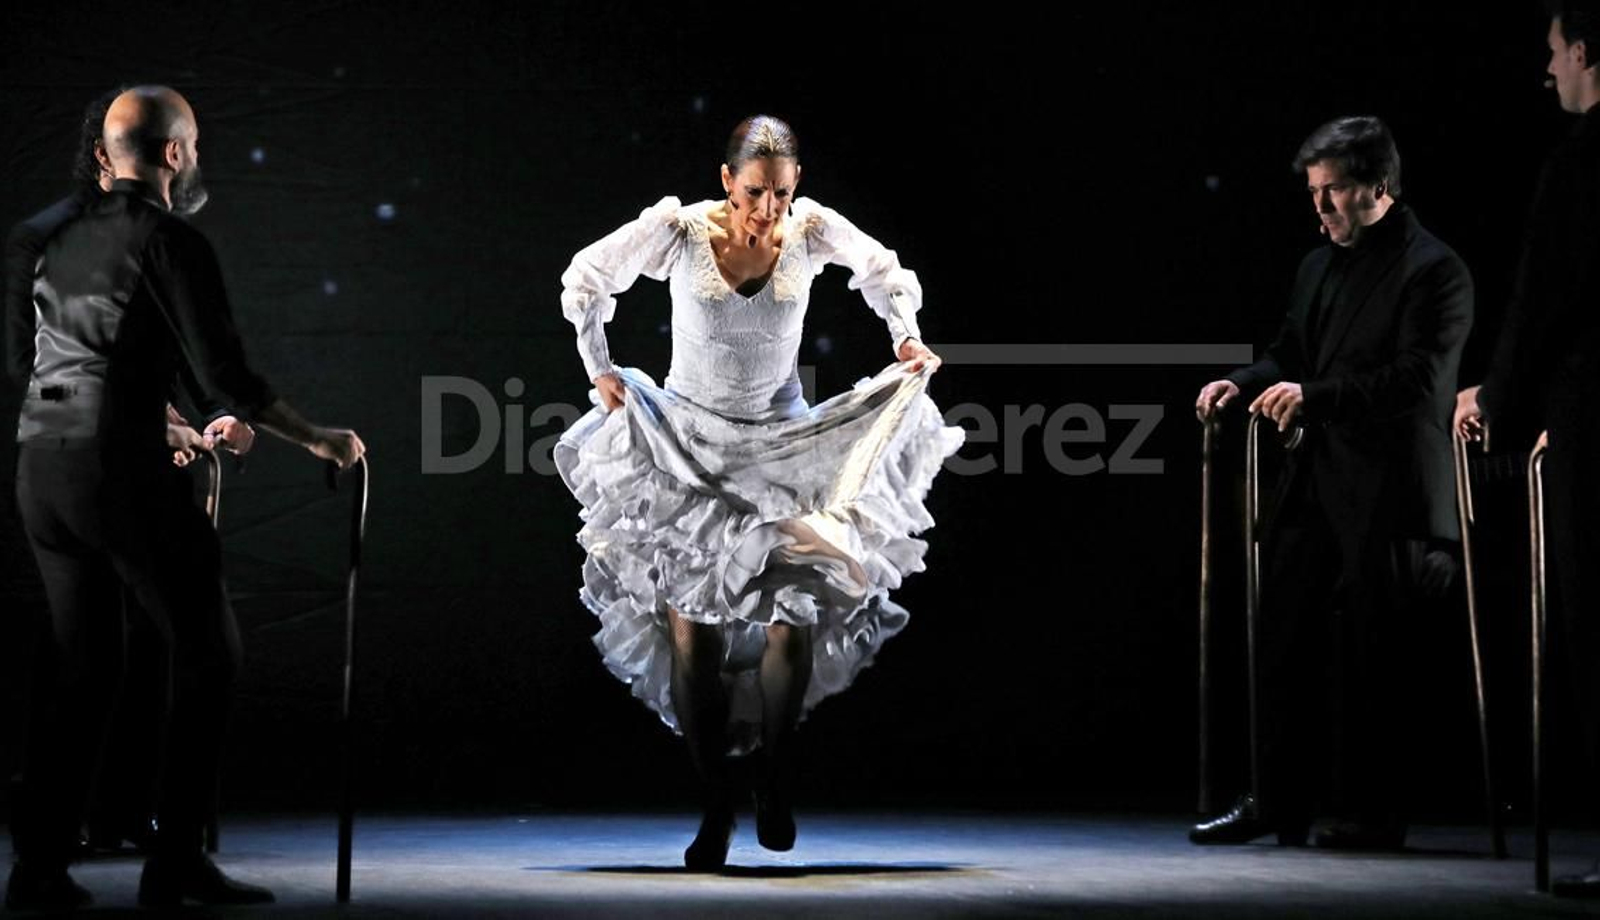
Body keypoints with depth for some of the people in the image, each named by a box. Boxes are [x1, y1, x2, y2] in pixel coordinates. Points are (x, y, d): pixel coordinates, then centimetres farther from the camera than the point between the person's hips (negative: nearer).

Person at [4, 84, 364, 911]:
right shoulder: (171, 242, -6)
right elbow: (223, 370, -12)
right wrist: (313, 438, 0)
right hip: (119, 469, -7)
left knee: (79, 660, 13)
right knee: (207, 650, 3)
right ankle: (175, 860, -1)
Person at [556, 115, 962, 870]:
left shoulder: (811, 230, -9)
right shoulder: (677, 231, -13)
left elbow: (879, 269, 13)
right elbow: (587, 278, 3)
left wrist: (905, 336, 1)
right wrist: (599, 370, 1)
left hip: (784, 442, 1)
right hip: (687, 442, 0)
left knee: (792, 625, -14)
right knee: (691, 630, -5)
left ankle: (775, 782, 9)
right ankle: (714, 810, 7)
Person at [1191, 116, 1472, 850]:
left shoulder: (1433, 271, -8)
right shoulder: (1318, 267, 17)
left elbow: (1420, 378, -18)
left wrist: (1313, 396, -25)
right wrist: (1246, 382, 2)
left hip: (1383, 493, -8)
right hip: (1314, 484, 8)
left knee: (1368, 657, -3)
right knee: (1286, 649, 8)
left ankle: (1373, 812, 7)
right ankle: (1280, 804, 16)